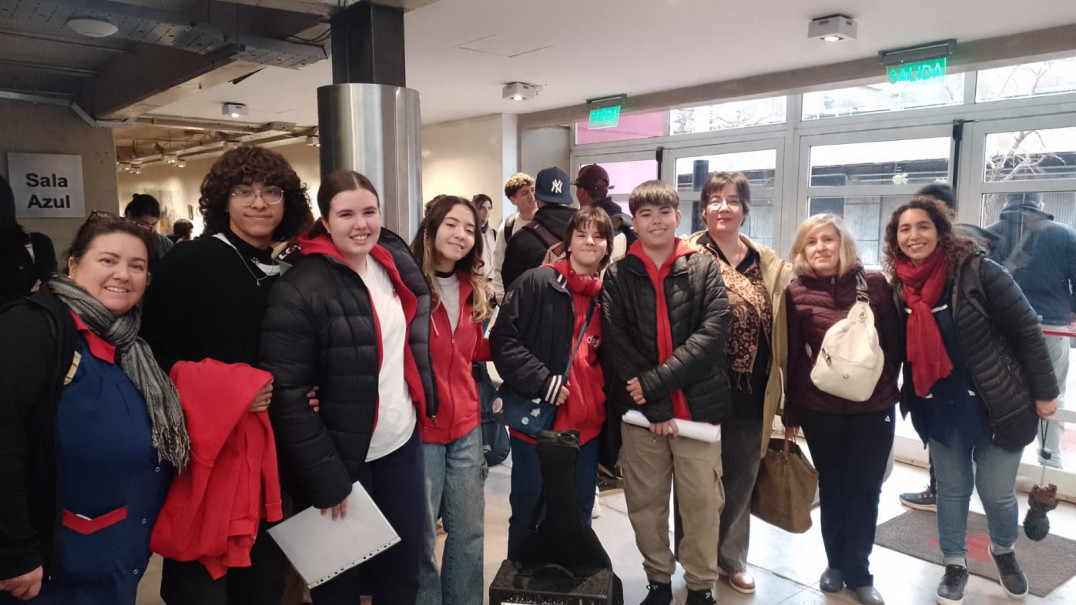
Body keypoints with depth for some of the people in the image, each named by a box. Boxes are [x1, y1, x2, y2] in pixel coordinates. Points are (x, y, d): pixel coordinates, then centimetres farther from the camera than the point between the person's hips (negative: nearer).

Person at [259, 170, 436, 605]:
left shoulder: (395, 262, 2)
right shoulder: (299, 291, -19)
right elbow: (287, 395, -20)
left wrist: (425, 404, 6)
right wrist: (326, 479, -17)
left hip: (403, 445, 6)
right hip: (341, 461, -6)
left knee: (405, 569, 19)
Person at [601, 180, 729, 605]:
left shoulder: (704, 269, 3)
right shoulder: (618, 275, 4)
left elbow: (713, 333, -9)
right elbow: (616, 344, -3)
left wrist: (656, 382, -16)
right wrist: (652, 406, -11)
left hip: (697, 405, -1)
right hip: (640, 410, 1)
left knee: (702, 502, 5)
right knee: (645, 502, 10)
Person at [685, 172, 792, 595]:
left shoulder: (769, 265, 8)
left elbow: (778, 333, 12)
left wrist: (780, 393, 10)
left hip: (751, 396, 5)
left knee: (740, 481, 17)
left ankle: (731, 557, 37)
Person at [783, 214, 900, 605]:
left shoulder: (875, 284, -3)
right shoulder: (796, 293, -4)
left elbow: (894, 341, 4)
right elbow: (791, 355, 0)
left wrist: (888, 387, 4)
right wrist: (790, 409, 3)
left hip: (873, 407, 0)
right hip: (819, 409, 0)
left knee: (864, 489, 8)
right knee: (832, 487, 13)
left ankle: (858, 571, 25)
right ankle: (836, 563, 32)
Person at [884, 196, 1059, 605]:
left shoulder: (977, 271, -17)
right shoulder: (900, 288, -4)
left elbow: (1026, 330, -12)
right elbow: (902, 348, 7)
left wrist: (1044, 391, -9)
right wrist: (907, 399, 3)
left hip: (997, 404, -3)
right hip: (940, 408, 4)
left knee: (996, 491, 8)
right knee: (951, 488, 15)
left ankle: (1004, 551, 39)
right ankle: (954, 564, 34)